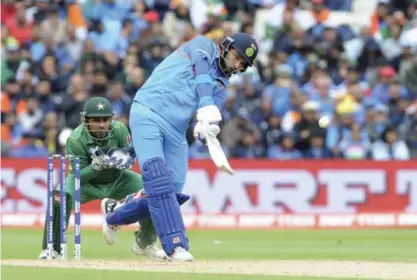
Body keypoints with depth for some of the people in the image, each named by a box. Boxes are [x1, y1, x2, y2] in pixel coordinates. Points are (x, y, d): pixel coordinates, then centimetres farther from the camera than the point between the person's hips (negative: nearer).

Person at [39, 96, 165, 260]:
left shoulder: (120, 130, -20)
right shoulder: (76, 140, -28)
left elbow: (131, 154, -7)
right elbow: (78, 176, -24)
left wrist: (123, 161, -31)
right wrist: (96, 166, -43)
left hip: (117, 180, 3)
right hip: (87, 182, -3)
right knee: (60, 196, -34)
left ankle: (144, 244, 11)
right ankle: (52, 249, -16)